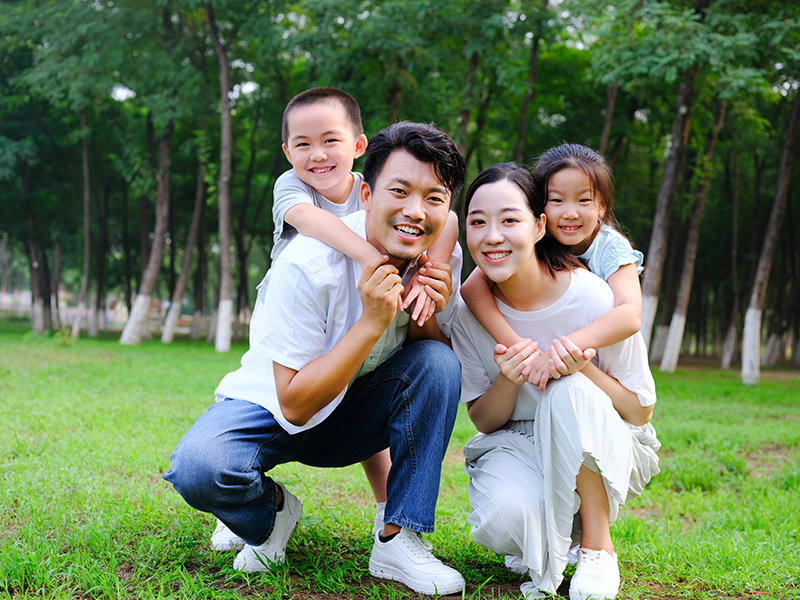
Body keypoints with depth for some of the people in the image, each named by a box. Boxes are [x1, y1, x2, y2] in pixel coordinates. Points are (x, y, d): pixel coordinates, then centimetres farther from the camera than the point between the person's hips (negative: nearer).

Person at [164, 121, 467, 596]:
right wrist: (372, 322, -36)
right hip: (272, 405, -3)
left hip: (352, 420, 4)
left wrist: (425, 319, -27)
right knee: (198, 468, -34)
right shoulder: (308, 263, -28)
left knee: (438, 361, -24)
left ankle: (398, 540, -14)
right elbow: (294, 404, -27)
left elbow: (435, 370, -5)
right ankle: (271, 509, 3)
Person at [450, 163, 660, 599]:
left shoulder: (593, 298, -21)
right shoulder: (471, 309, -12)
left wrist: (583, 367, -31)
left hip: (606, 451, -1)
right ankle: (549, 541, 7)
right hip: (516, 444, 2)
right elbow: (482, 421, -3)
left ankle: (597, 544, -14)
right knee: (504, 518, -32)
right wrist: (507, 381, -26)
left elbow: (640, 410, -11)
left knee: (570, 393, -35)